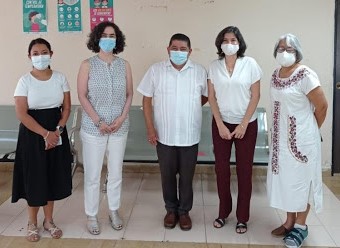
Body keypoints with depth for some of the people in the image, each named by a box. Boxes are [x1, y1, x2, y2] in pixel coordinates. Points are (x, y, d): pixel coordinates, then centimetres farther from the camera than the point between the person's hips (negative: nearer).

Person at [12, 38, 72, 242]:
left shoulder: (60, 78, 1)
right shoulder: (25, 81, -7)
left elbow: (67, 107, 2)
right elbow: (22, 114, -12)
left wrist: (57, 131, -11)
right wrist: (45, 133, -17)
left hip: (57, 133, 3)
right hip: (33, 135, -3)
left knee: (53, 177, 10)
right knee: (34, 178, 4)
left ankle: (49, 221, 27)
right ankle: (32, 223, 23)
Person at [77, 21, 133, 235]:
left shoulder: (124, 65, 4)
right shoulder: (87, 65, -3)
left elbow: (129, 94, 6)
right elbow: (82, 96, -6)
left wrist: (121, 118, -8)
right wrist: (99, 122, -13)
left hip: (119, 127, 2)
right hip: (93, 128, -2)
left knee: (116, 172, 12)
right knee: (92, 174, 4)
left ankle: (114, 211, 29)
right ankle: (92, 216, 19)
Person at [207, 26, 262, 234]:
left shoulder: (250, 64, -5)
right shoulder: (214, 66, 0)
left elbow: (255, 96, -4)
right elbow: (212, 97, 1)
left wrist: (243, 124, -9)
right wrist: (220, 124, -7)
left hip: (246, 124, -1)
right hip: (221, 123, 2)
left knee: (244, 170, 4)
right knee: (221, 168, 6)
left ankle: (242, 217, 16)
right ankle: (223, 212, 23)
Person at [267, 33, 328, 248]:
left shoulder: (305, 75, -17)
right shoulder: (276, 75, 6)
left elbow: (322, 106, -13)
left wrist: (312, 130, 0)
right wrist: (278, 131, 11)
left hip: (301, 138, -7)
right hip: (281, 137, 7)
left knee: (300, 180, 5)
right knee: (285, 179, 14)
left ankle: (301, 226, 20)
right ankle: (290, 221, 29)